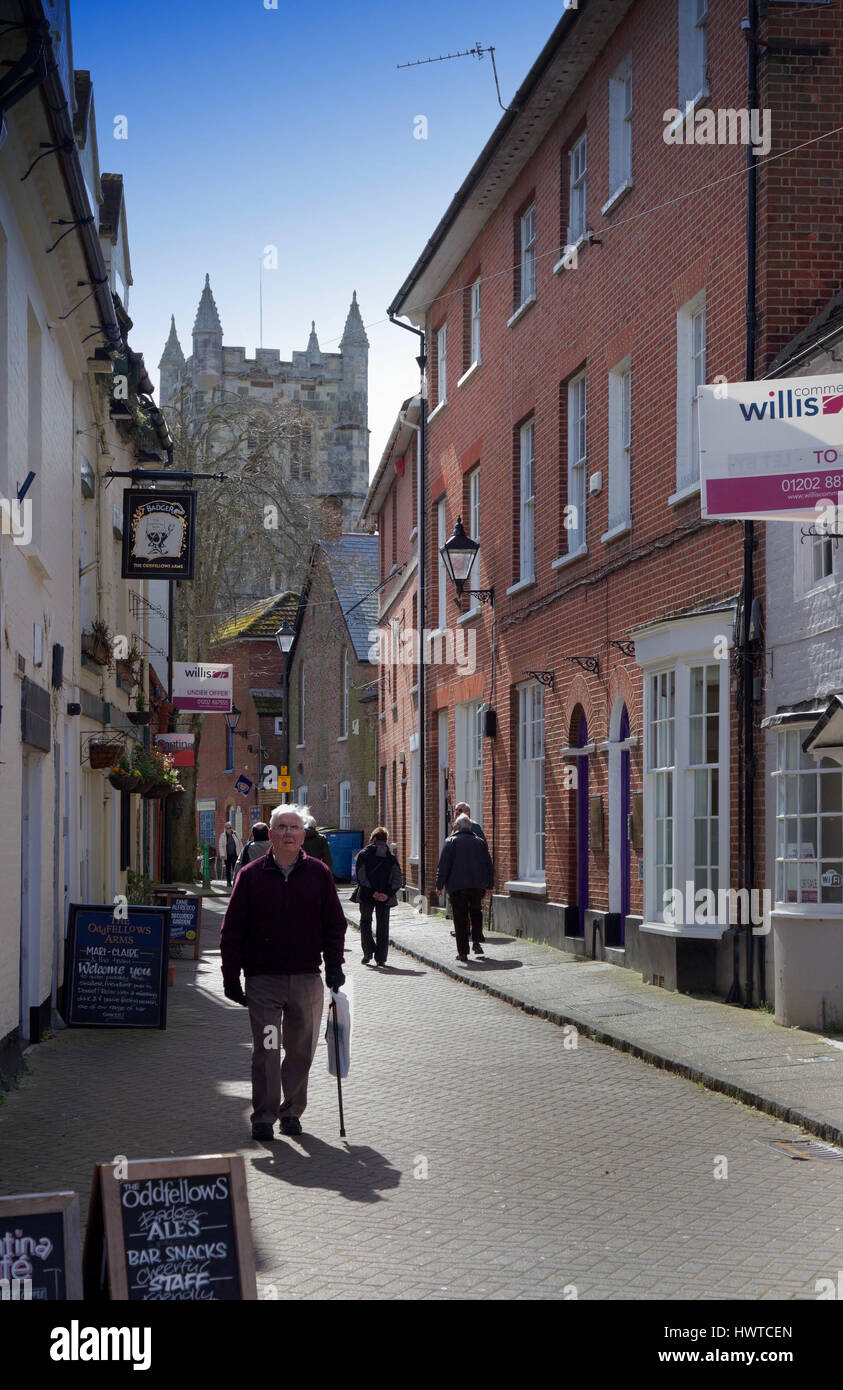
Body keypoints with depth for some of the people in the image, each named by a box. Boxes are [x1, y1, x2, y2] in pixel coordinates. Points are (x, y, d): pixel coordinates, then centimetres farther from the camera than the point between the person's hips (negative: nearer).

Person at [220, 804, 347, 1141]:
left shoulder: (319, 874, 5)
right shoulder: (251, 875, 1)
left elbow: (335, 923, 11)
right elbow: (232, 930, 3)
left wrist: (334, 965, 0)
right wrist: (231, 977, -1)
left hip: (307, 979, 2)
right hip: (263, 979, -2)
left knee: (301, 1050, 8)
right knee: (266, 1050, -4)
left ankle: (291, 1112, 22)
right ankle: (264, 1116, 7)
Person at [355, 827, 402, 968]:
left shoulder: (364, 854, -4)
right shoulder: (391, 856, 3)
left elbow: (360, 877, -12)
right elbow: (398, 879, -5)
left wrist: (372, 892, -13)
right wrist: (388, 894, -10)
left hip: (367, 896, -2)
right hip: (385, 897, 2)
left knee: (365, 923, 15)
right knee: (383, 926, 10)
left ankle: (368, 952, 0)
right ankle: (381, 958, 7)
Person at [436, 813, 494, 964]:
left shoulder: (451, 841, -3)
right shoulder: (480, 842, 10)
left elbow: (443, 865, -8)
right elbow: (488, 865, 12)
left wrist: (440, 885, -1)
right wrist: (489, 885, 19)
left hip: (457, 886, -3)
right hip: (478, 886, 3)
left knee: (460, 918, 1)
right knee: (476, 912, 22)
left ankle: (463, 952, -2)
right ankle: (476, 942, 6)